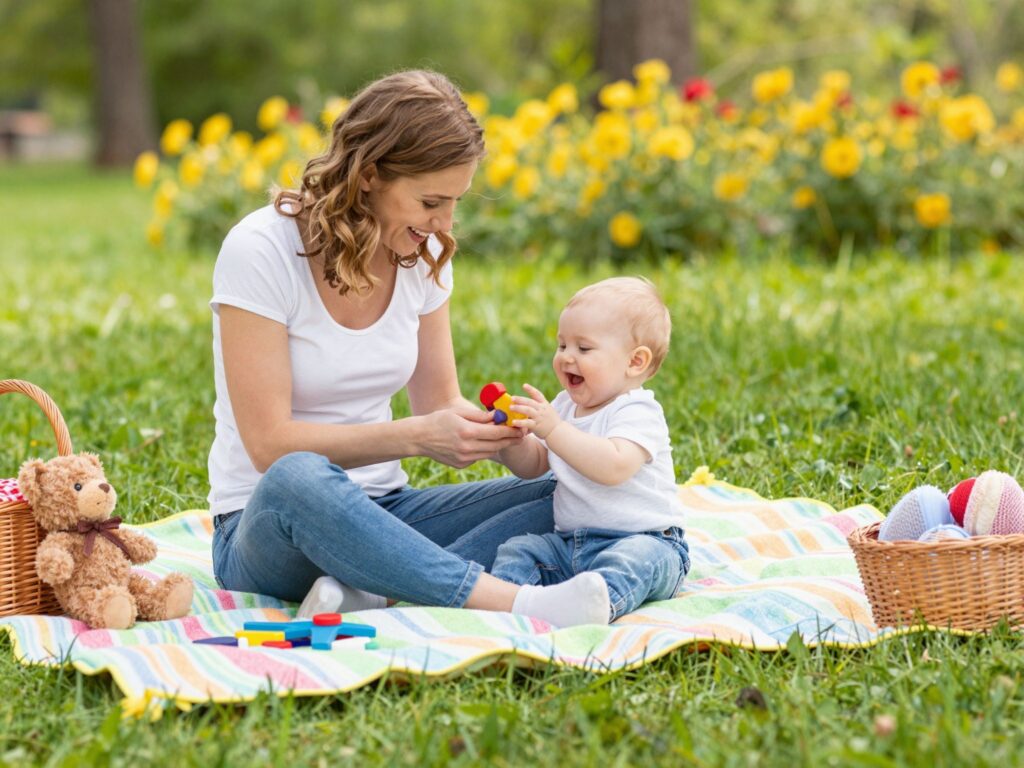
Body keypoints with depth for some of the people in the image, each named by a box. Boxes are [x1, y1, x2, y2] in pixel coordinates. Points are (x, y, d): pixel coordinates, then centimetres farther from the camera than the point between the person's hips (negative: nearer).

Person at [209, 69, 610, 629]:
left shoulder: (424, 256, 3)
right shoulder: (261, 251, -16)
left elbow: (439, 405, 9)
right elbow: (270, 444, -19)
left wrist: (491, 426, -14)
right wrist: (417, 436, -27)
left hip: (380, 513, 6)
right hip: (264, 529, -6)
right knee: (300, 478, -42)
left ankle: (373, 593, -32)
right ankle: (512, 603, -45)